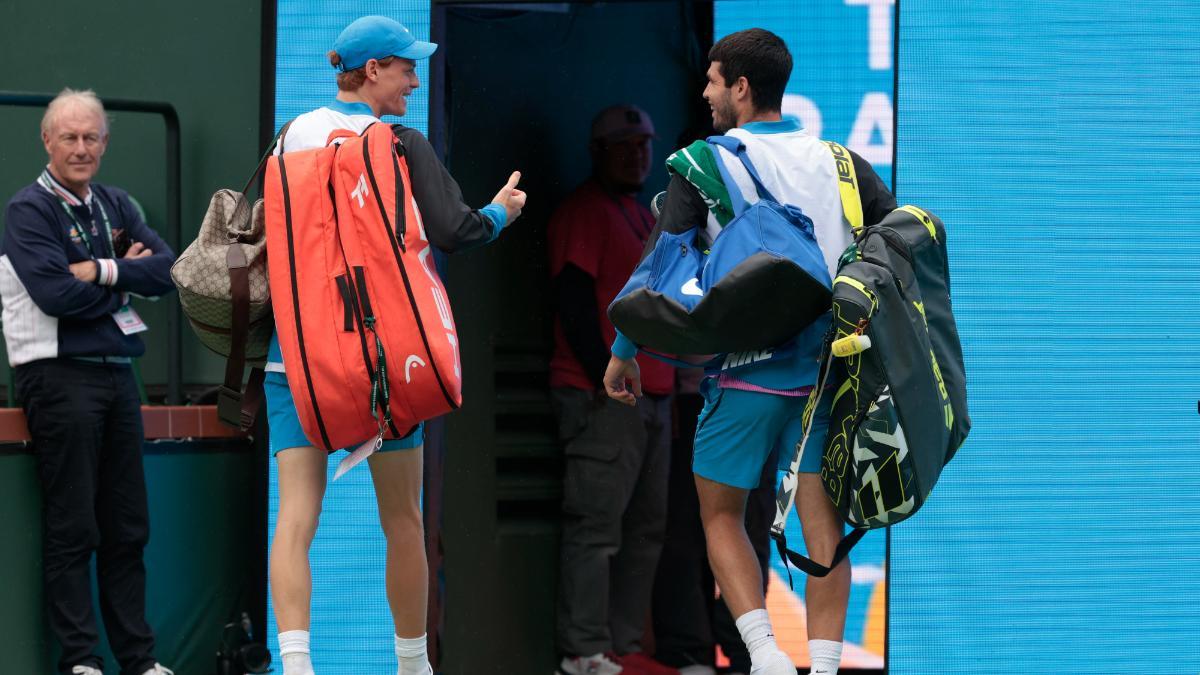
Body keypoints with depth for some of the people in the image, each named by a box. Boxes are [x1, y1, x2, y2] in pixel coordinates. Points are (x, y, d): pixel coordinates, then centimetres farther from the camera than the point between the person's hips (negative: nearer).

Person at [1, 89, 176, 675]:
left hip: (117, 373, 6)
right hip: (59, 377, -6)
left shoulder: (115, 207, 14)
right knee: (72, 529, -4)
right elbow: (57, 294, -18)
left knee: (127, 528, 8)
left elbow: (169, 271, 1)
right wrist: (127, 277, -5)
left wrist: (102, 271, -13)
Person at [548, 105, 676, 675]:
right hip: (604, 394, -9)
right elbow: (573, 301, -13)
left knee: (646, 527, 8)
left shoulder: (641, 216, 21)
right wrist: (606, 378, -18)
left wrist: (669, 381, 15)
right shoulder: (583, 212, -5)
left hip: (651, 395, 9)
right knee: (596, 527, -9)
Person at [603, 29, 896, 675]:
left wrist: (623, 352, 5)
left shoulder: (703, 166, -4)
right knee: (822, 520, 7)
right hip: (827, 368, 3)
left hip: (746, 374, -3)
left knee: (721, 514, 11)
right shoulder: (839, 163, 6)